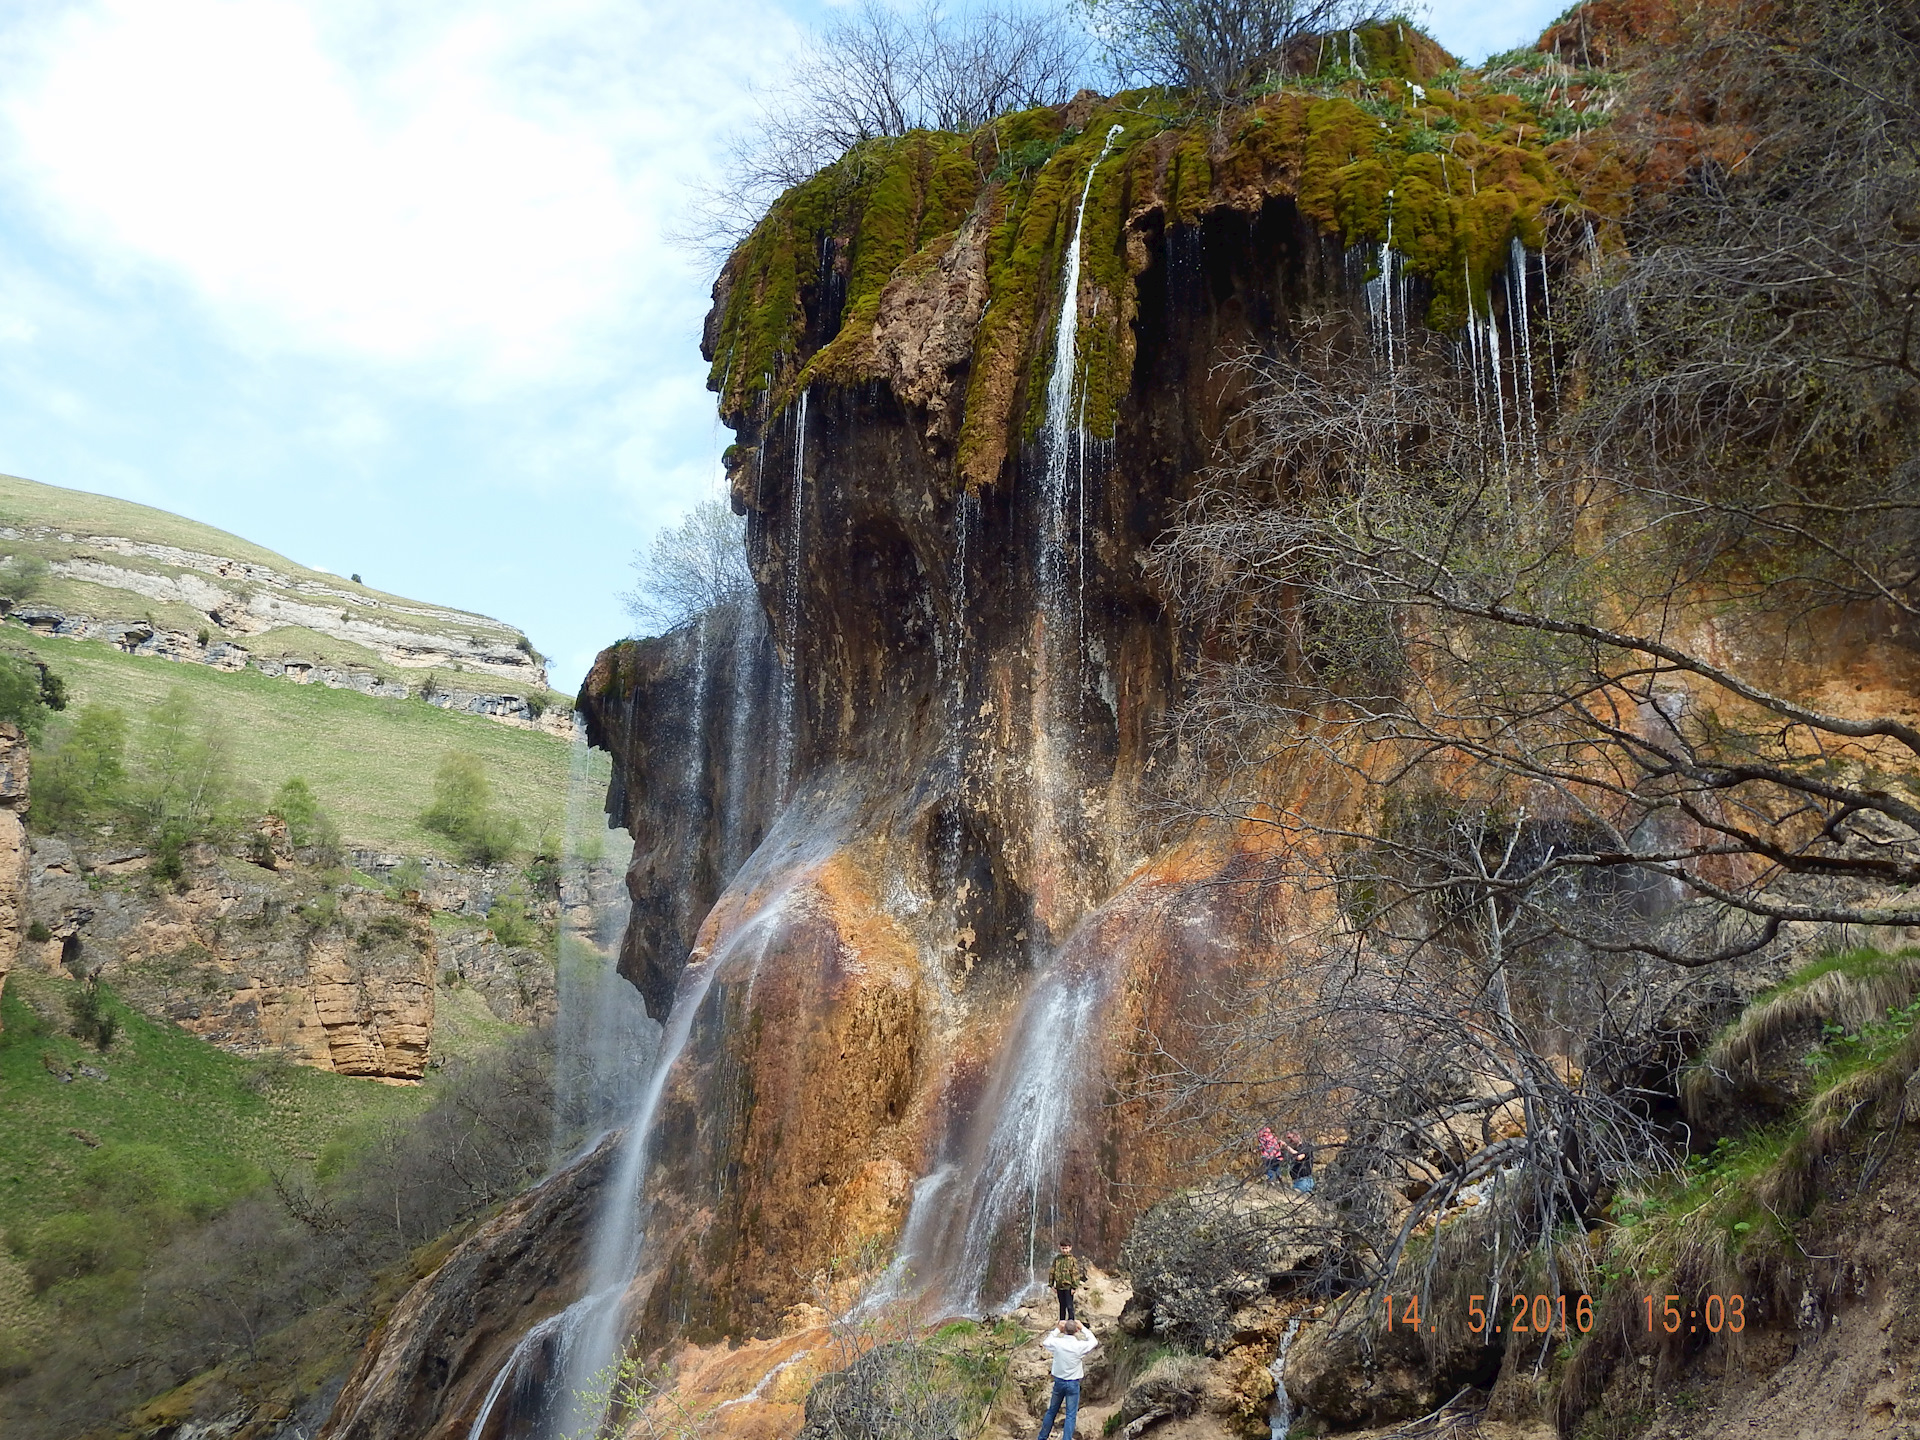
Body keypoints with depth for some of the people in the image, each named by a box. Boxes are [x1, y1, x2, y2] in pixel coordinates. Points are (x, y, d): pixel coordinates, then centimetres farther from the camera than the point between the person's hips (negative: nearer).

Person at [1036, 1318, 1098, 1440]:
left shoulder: (1057, 1343, -15)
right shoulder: (1080, 1346, -19)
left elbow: (1045, 1341, 9)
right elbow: (1094, 1341, 2)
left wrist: (1057, 1329, 8)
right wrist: (1083, 1328, 6)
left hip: (1058, 1381, 3)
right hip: (1073, 1384, -3)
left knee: (1051, 1411, 19)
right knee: (1071, 1415, 5)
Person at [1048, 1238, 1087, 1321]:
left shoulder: (1073, 1259, -7)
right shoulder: (1057, 1259, 6)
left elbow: (1075, 1274, -9)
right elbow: (1052, 1272, 12)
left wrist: (1074, 1287, -12)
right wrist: (1052, 1284, 8)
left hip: (1068, 1287, -4)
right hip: (1059, 1286, 4)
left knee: (1069, 1306, -2)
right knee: (1062, 1306, 15)